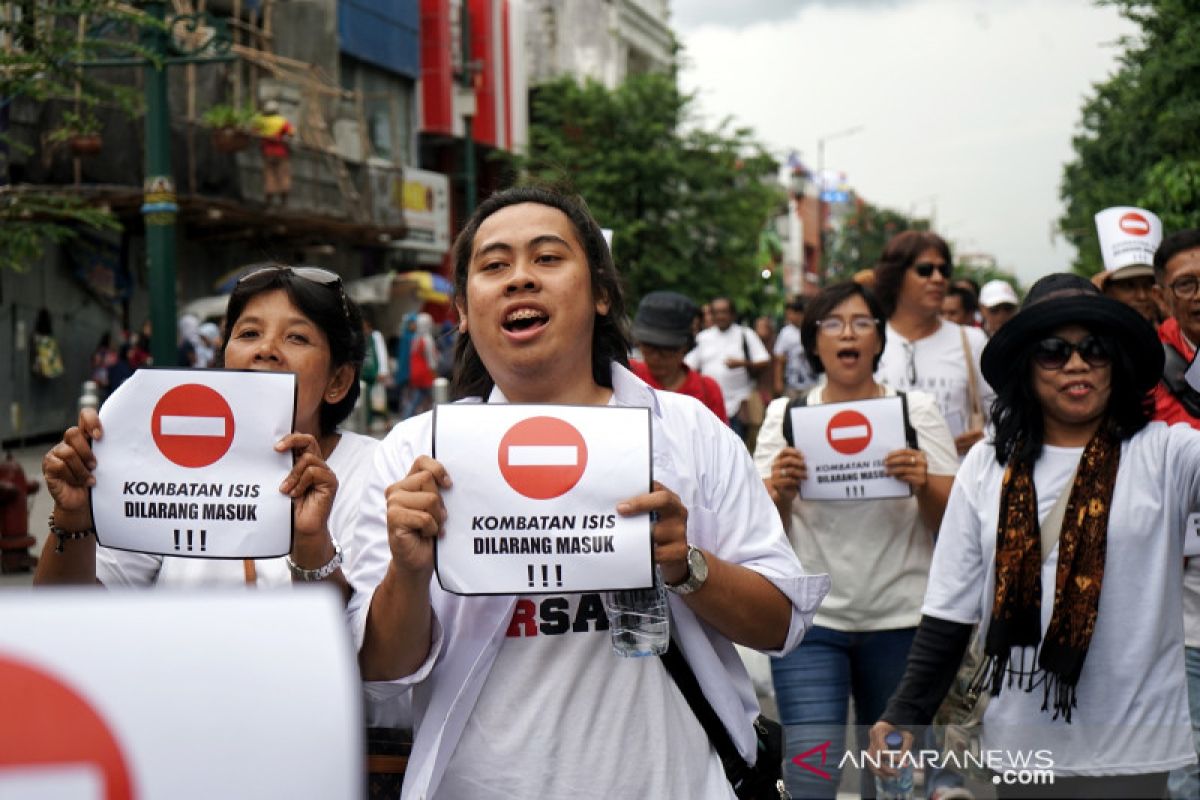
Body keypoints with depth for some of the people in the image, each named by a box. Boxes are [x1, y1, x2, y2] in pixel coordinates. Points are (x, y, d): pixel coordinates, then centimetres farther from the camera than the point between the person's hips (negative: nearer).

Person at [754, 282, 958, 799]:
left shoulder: (916, 411, 7)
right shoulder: (785, 415, 7)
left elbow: (954, 524, 4)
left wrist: (923, 485, -16)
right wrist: (779, 490, -15)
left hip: (899, 619, 1)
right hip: (810, 619, -1)